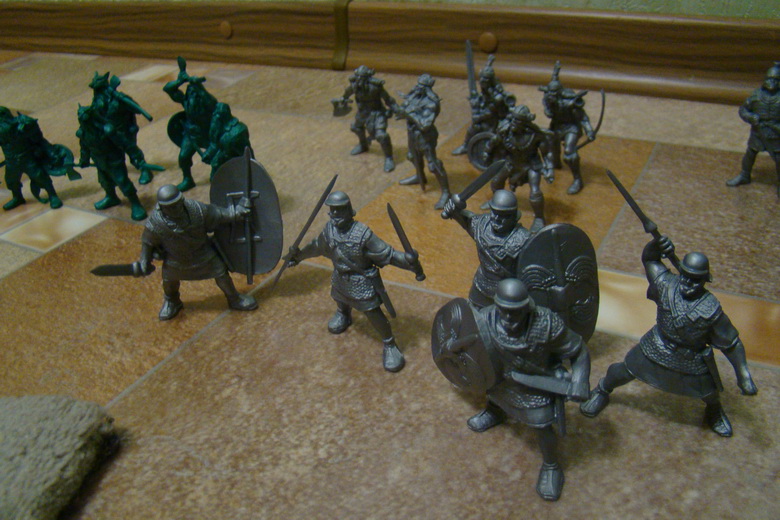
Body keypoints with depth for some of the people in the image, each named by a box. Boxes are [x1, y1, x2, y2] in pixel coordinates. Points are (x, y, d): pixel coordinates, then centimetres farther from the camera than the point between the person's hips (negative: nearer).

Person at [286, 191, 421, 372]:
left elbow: (387, 253, -27)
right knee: (341, 301, 31)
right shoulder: (329, 229, -11)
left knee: (373, 313, -6)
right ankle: (343, 315, 67)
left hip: (362, 281, -6)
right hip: (341, 277, 6)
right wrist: (299, 255, 21)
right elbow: (317, 246, 10)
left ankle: (390, 346, 13)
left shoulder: (362, 233, -28)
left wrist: (407, 259, -41)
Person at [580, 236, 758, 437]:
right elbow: (648, 259, -7)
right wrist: (656, 245, -30)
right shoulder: (666, 284, -22)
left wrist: (743, 374, -18)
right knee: (626, 371, 10)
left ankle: (715, 412, 55)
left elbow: (731, 343, -18)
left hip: (693, 360, -1)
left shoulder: (711, 309, -28)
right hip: (657, 348, 1)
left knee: (710, 393, 17)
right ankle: (602, 391, 41)